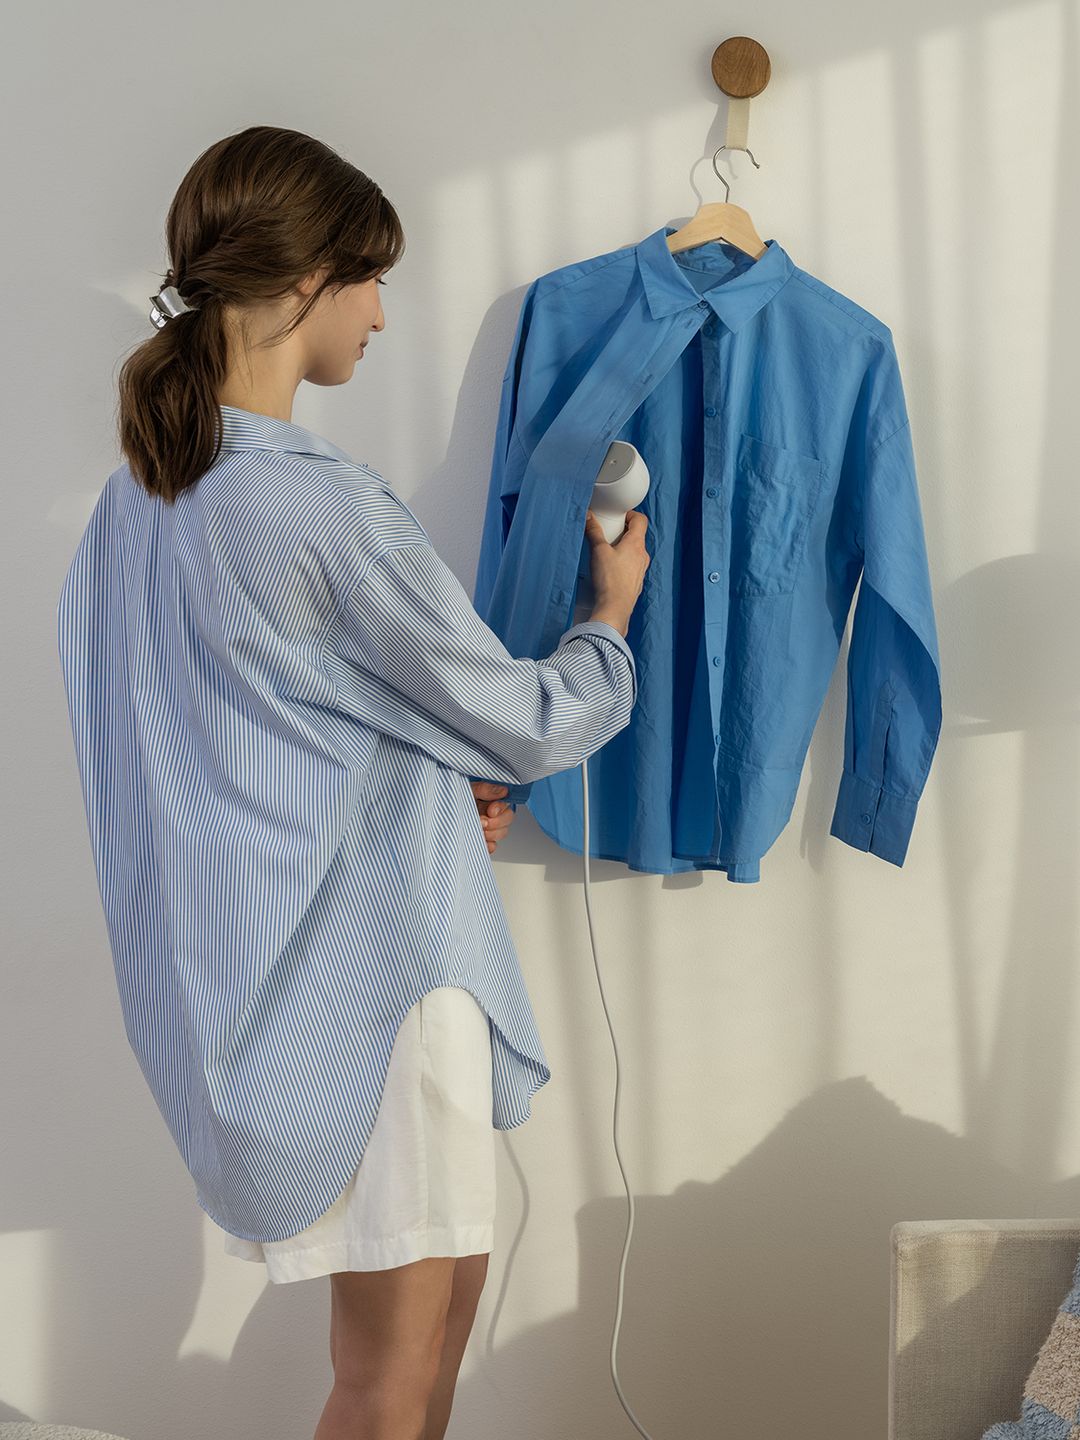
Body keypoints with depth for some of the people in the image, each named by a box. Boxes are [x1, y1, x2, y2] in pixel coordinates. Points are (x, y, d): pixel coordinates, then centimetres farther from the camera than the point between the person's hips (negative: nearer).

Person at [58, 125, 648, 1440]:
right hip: (370, 972, -9)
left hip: (244, 967, 9)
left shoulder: (142, 492, 5)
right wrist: (614, 612, 8)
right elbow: (525, 723, -11)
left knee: (446, 1282, 23)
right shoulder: (330, 509, -23)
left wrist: (430, 782, 8)